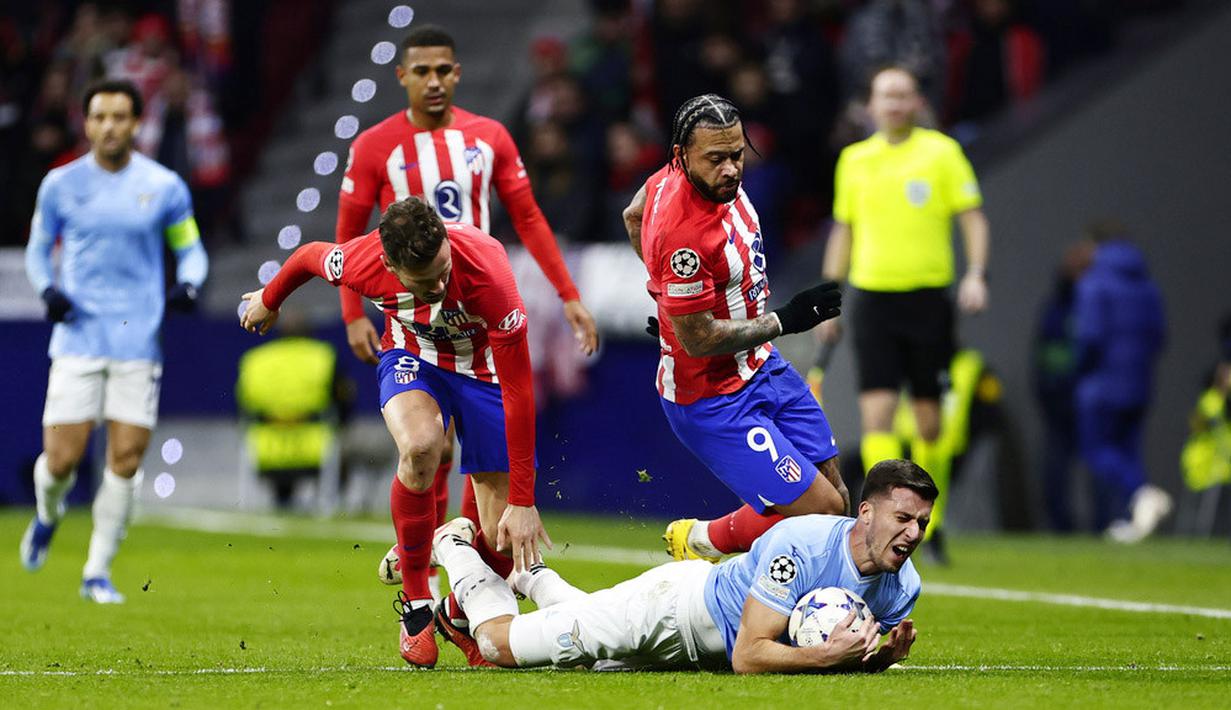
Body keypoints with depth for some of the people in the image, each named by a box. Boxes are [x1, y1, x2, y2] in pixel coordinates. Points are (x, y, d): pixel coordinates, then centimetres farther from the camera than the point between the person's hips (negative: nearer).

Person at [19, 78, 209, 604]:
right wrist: (48, 289, -5)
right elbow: (38, 248, 15)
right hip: (78, 338, 0)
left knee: (126, 459, -5)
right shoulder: (61, 185, 3)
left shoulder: (164, 187, 3)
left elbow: (190, 249, 13)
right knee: (61, 459, -5)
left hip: (139, 341, 0)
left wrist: (188, 286, -8)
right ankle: (47, 515, 31)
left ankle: (98, 573, 8)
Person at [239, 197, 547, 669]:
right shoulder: (362, 263, -32)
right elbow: (309, 256, -5)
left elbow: (519, 394, -33)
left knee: (502, 543, -7)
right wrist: (269, 301, 17)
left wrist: (523, 502, -33)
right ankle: (415, 604, -15)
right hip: (412, 356, 1)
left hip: (484, 367, 0)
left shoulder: (487, 273, -39)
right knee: (420, 446, -35)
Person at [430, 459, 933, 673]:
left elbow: (847, 661, 1)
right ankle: (453, 546, 31)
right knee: (497, 645, 7)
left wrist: (883, 656, -20)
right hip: (671, 603, -7)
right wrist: (826, 655, -43)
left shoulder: (903, 589, -15)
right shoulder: (800, 546, -36)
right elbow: (748, 657, -35)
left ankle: (529, 578, 49)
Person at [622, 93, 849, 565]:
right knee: (820, 512, -12)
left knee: (836, 497, 10)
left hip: (761, 366, 10)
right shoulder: (682, 234, -32)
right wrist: (785, 320, -18)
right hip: (713, 398, -10)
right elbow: (699, 340, -24)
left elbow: (634, 216, 16)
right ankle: (700, 541, 10)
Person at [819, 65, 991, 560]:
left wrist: (976, 273, -15)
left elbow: (972, 217, 1)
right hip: (872, 296, 2)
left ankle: (930, 526, 18)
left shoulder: (941, 152, 2)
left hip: (928, 296, -1)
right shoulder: (854, 159, 10)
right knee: (877, 412, -11)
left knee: (929, 422, 3)